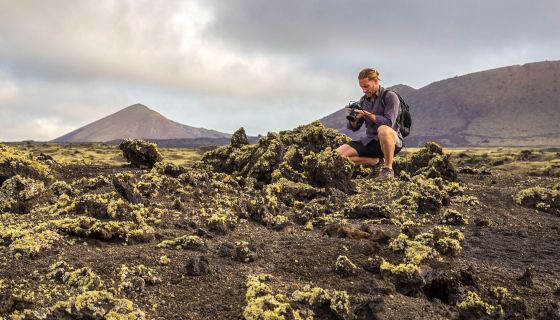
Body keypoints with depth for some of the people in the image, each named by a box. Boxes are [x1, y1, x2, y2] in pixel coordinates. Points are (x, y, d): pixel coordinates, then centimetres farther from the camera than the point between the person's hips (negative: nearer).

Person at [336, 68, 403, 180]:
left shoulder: (390, 97, -7)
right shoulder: (363, 100, 10)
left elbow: (388, 123, -20)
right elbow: (354, 127, 8)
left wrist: (367, 114, -26)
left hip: (391, 142, -6)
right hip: (369, 141, 6)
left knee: (383, 130, -42)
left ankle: (388, 169, -21)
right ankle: (376, 161, -1)